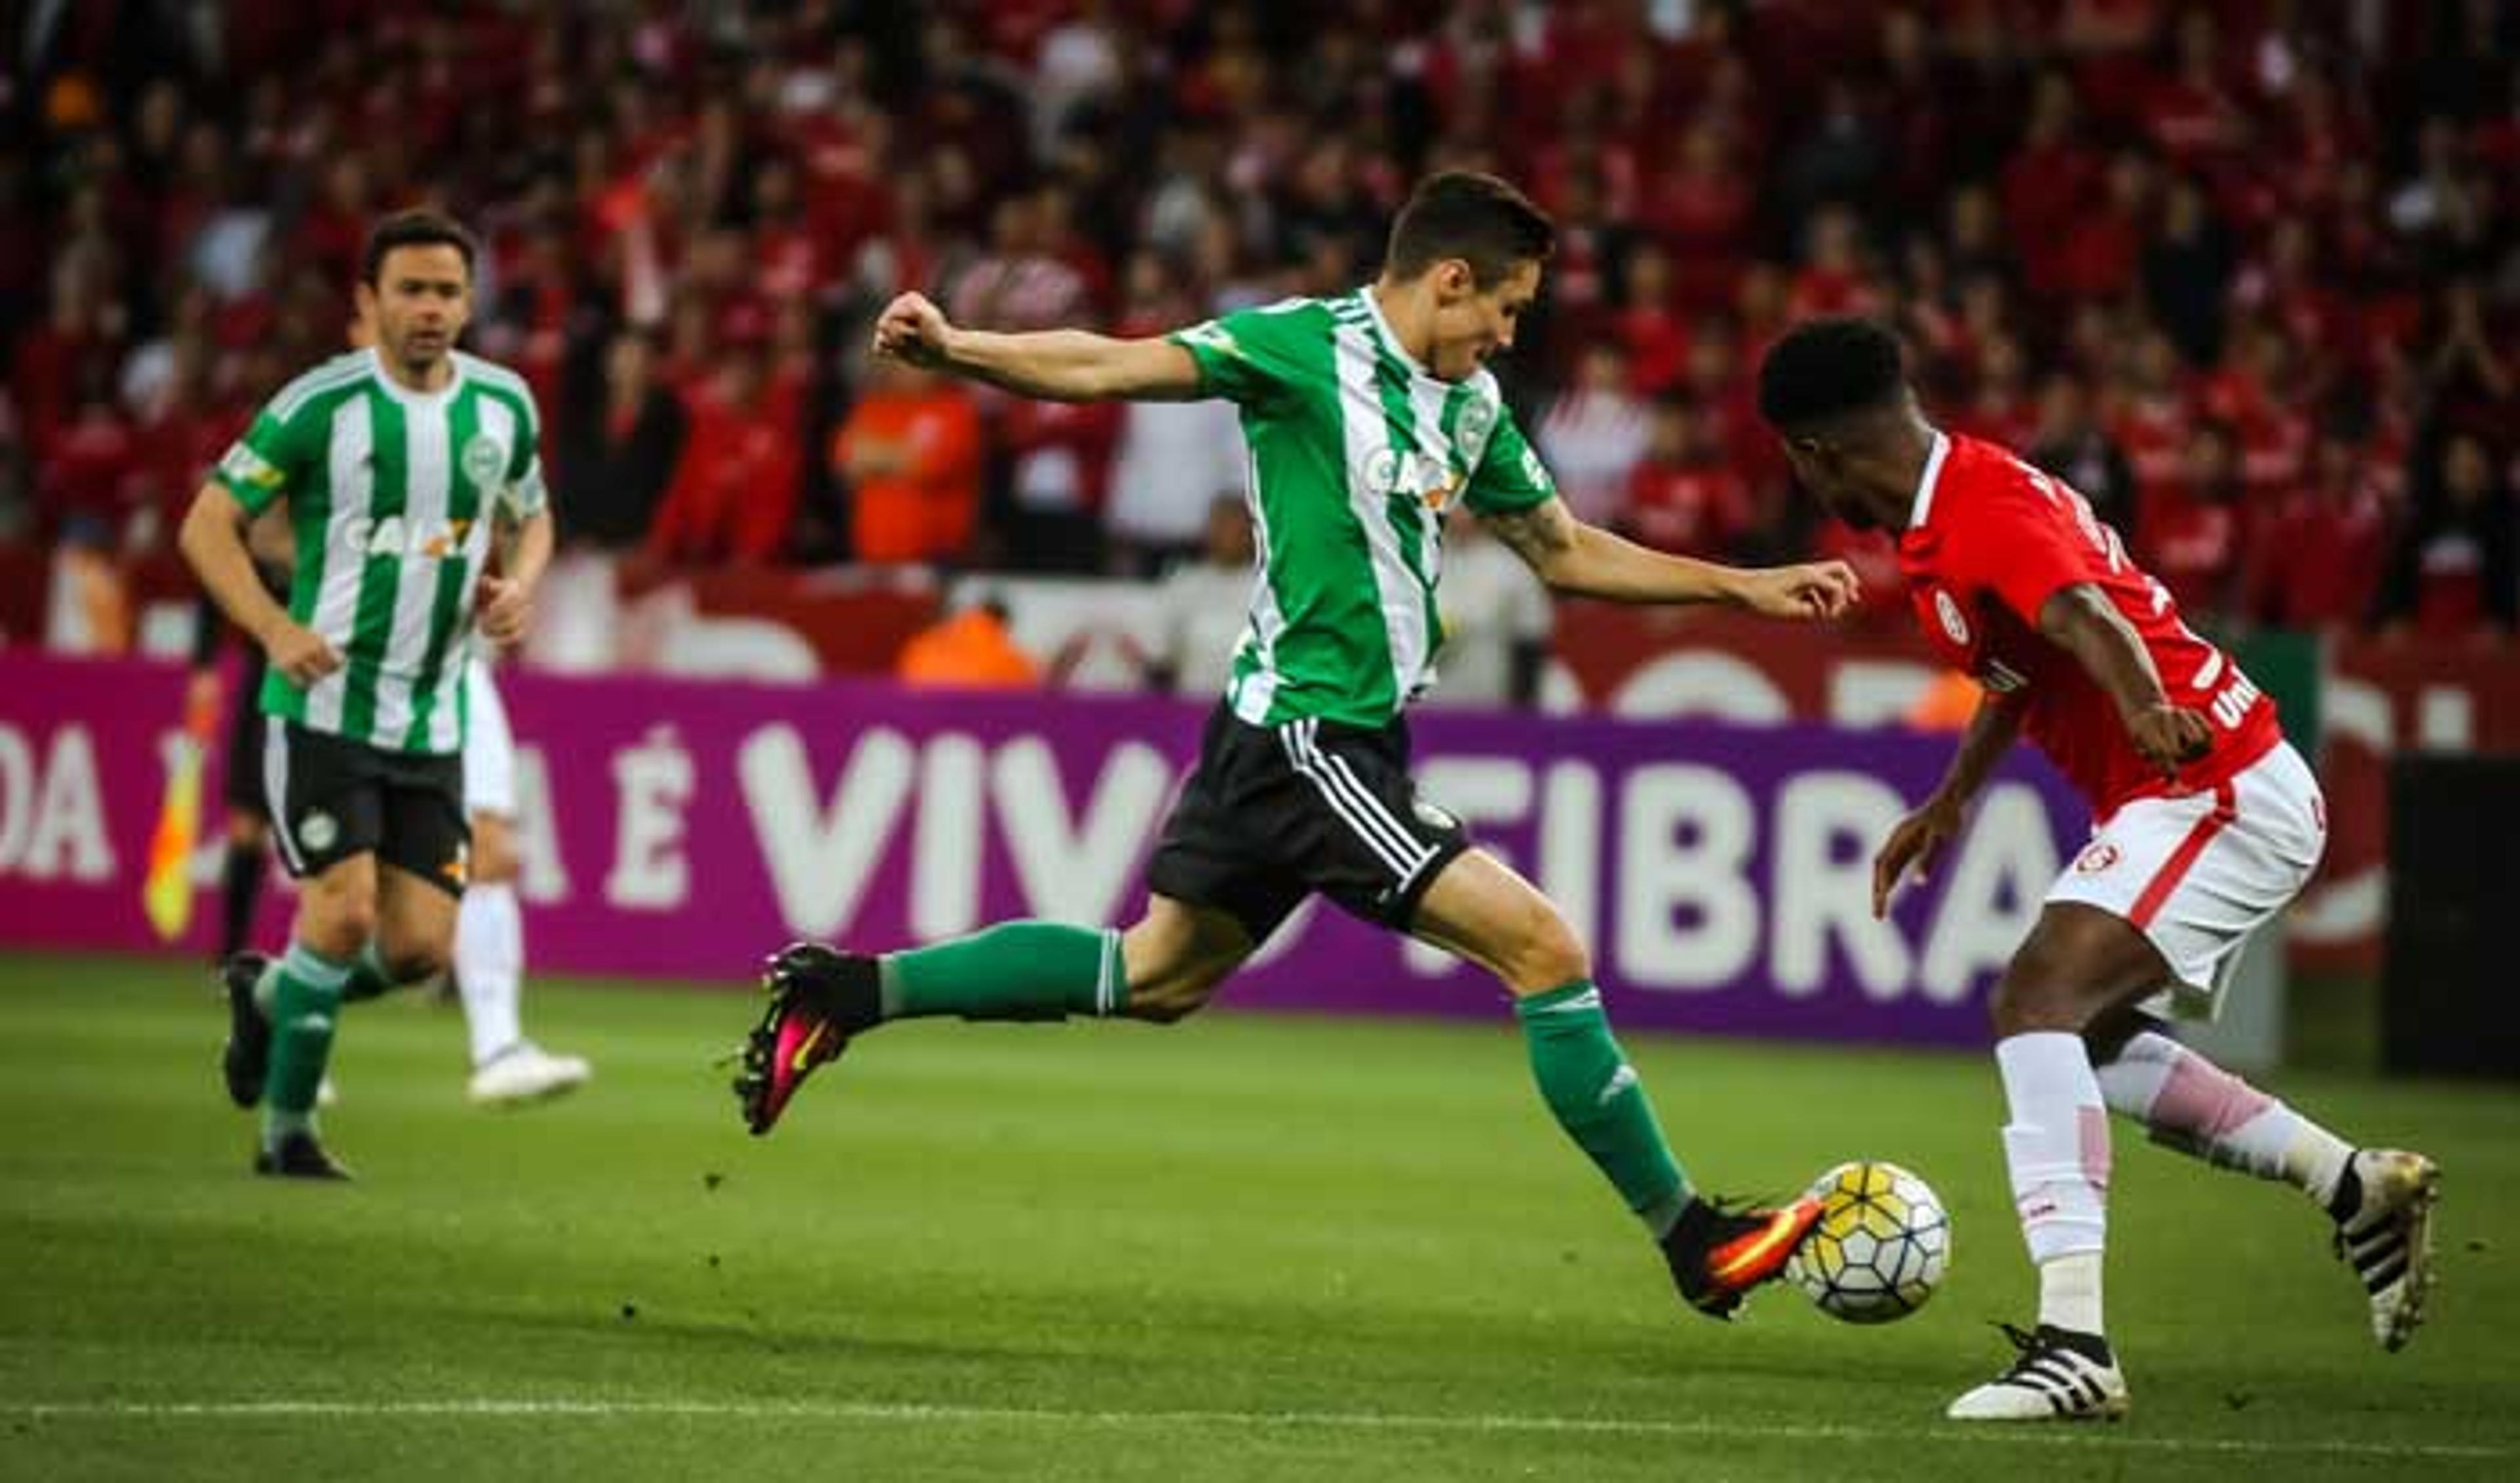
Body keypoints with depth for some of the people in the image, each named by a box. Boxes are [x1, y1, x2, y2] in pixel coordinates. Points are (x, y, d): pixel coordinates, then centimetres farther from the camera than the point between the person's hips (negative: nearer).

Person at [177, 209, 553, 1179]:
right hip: (324, 705, -5)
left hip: (432, 721, 5)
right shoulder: (323, 404, -11)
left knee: (420, 946, -1)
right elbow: (208, 524, -7)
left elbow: (532, 517, 21)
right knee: (345, 910, -16)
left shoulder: (503, 405, 3)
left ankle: (266, 994, 29)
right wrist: (276, 629, -22)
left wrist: (518, 587, -2)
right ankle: (287, 1131, 2)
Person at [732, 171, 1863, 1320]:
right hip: (1308, 737, -10)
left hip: (1350, 739, 10)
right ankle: (1692, 1240, -5)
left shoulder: (1470, 406, 12)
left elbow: (1566, 552, 22)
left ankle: (846, 991, 24)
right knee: (1543, 947, -11)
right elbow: (1106, 369, -16)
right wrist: (955, 349, -31)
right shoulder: (1306, 345, -12)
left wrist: (1743, 587, 17)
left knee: (1158, 975, 19)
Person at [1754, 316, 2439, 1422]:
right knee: (2092, 1039, 22)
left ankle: (2073, 1344, -33)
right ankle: (2360, 1187, 26)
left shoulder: (1985, 512, -20)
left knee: (2038, 1003, -24)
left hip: (2216, 793, -11)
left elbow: (2084, 615, -41)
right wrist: (1949, 804, 36)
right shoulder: (1964, 497, 12)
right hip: (2237, 796, 11)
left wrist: (2147, 710, -60)